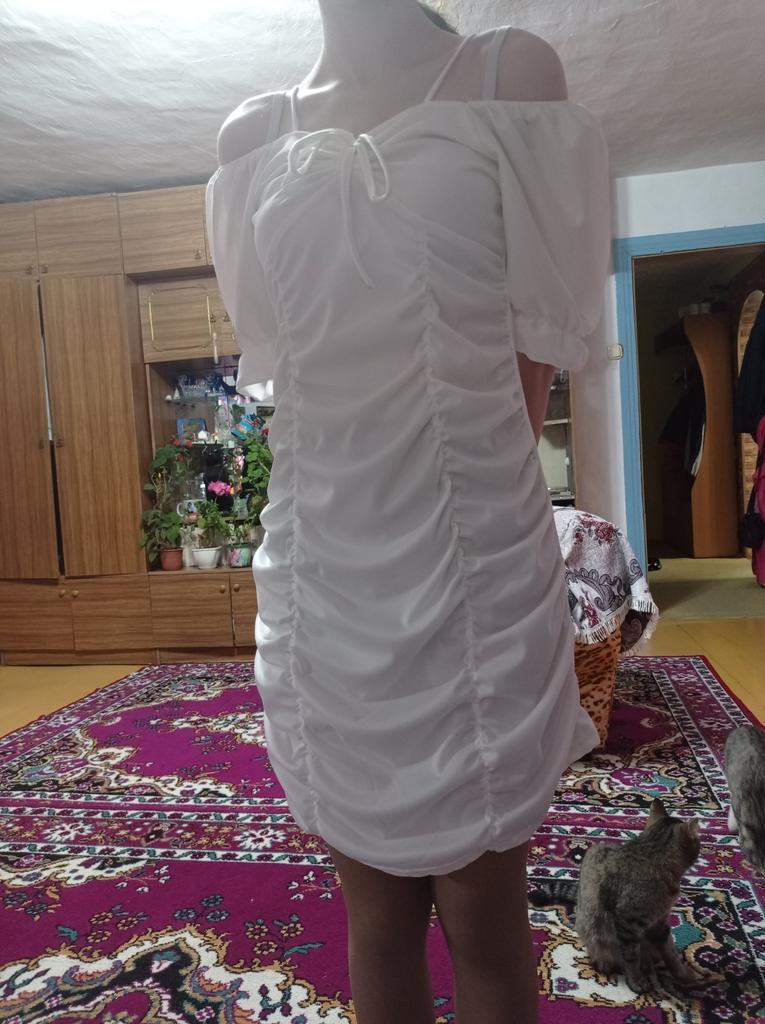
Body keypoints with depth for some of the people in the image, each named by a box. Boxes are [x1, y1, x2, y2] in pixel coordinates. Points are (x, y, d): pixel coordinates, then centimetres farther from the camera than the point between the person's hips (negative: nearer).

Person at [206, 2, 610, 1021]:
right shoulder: (253, 139, 12)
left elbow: (535, 356, 0)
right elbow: (277, 367, 11)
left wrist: (470, 501, -4)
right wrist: (368, 498, 2)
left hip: (472, 564, -2)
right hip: (328, 572, 3)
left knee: (484, 928, 10)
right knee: (377, 918, 15)